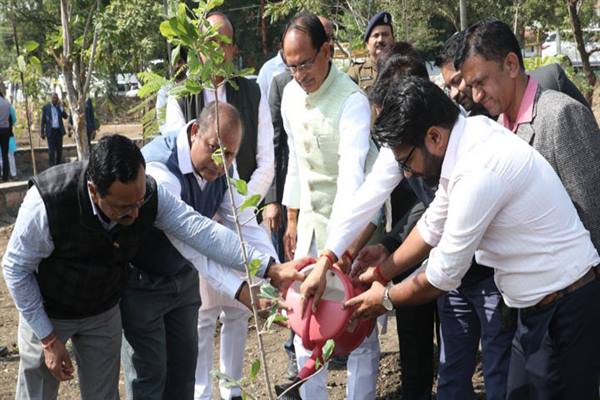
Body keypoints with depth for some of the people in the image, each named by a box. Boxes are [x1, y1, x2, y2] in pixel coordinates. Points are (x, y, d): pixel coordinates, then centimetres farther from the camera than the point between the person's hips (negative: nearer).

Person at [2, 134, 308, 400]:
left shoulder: (149, 195, -26)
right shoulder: (47, 203, -36)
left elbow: (201, 230, -26)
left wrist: (269, 268, -33)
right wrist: (48, 339, -17)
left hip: (103, 311, 3)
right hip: (48, 312, -3)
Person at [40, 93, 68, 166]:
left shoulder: (60, 107, 8)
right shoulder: (46, 107, 1)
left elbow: (65, 116, -4)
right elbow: (43, 120, 2)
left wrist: (60, 107, -11)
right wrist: (42, 132, -1)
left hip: (59, 130, 3)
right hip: (51, 131, -3)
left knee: (59, 149, 8)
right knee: (51, 149, -7)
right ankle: (52, 166, -6)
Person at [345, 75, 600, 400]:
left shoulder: (479, 172, -28)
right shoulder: (463, 145, 0)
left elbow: (442, 276, -18)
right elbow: (433, 226, 15)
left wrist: (386, 299, -1)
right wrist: (382, 272, 19)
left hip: (565, 311, -9)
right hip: (541, 304, 9)